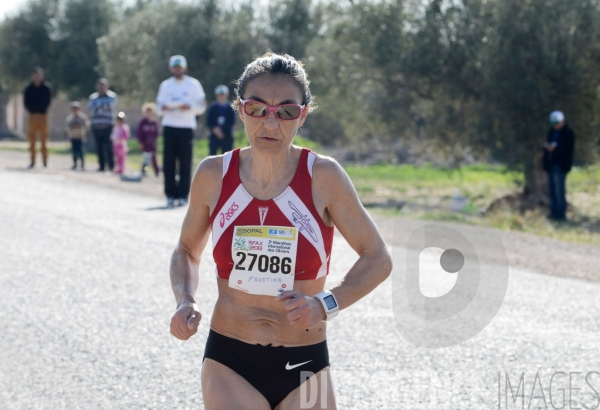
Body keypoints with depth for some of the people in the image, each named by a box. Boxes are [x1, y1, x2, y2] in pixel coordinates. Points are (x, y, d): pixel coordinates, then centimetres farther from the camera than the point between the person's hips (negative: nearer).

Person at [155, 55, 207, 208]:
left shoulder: (193, 85, 4)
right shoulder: (165, 85, 13)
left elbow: (201, 108, 2)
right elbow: (159, 105, 14)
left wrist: (189, 107, -16)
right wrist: (163, 108, -8)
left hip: (186, 127, -2)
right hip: (169, 126, 2)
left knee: (185, 162, -2)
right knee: (169, 162, -1)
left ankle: (183, 195, 1)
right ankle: (170, 195, 4)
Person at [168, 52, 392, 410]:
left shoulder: (323, 176, -8)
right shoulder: (213, 175, -3)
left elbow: (378, 259, -3)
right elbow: (187, 251, 13)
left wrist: (326, 305, -18)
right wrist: (186, 302, -6)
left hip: (304, 368, 0)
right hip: (230, 365, 0)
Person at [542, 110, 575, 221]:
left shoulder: (568, 133, -8)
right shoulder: (552, 132, 15)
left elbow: (568, 149, -14)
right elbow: (547, 145, 20)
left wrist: (555, 148, -24)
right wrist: (547, 146, -3)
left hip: (560, 165, -8)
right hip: (551, 165, 8)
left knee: (559, 190, -8)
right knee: (551, 191, 9)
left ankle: (561, 213, -4)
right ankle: (554, 212, 16)